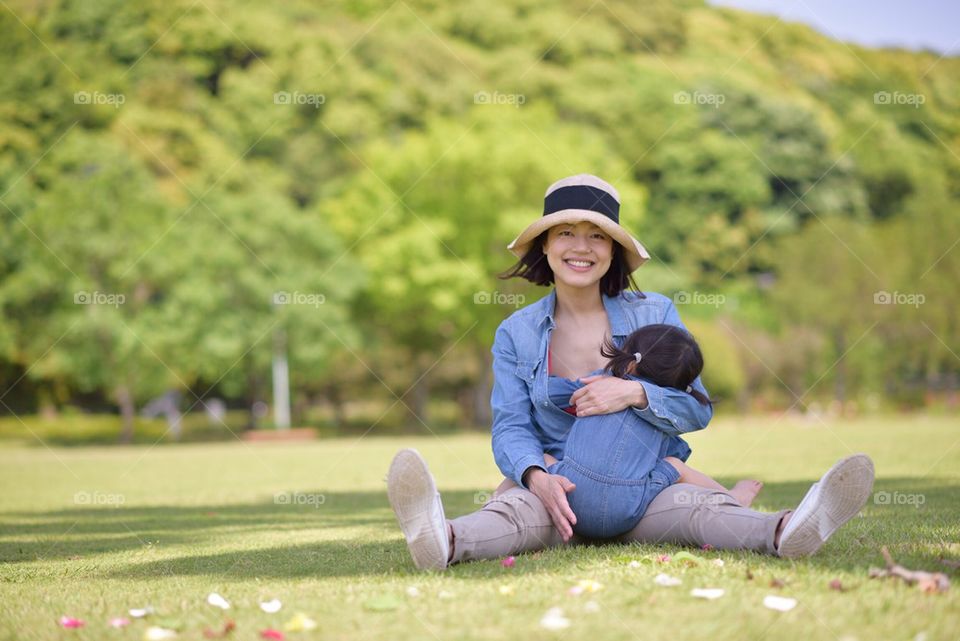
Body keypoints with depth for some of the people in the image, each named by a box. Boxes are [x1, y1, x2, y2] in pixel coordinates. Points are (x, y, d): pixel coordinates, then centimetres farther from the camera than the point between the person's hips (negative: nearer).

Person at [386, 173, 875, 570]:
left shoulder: (655, 315, 5)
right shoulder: (516, 334, 5)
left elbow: (698, 409, -1)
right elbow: (510, 428, -3)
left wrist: (634, 393, -22)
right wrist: (537, 478, -26)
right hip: (558, 487, -1)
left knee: (699, 507, -32)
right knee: (513, 510, -36)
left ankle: (784, 533, -63)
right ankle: (445, 542, -71)